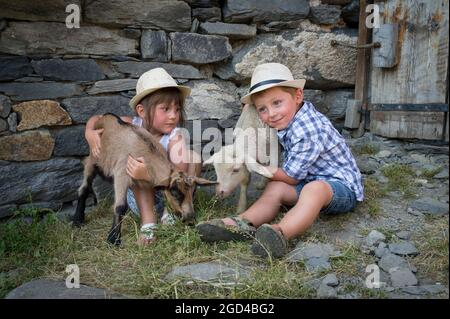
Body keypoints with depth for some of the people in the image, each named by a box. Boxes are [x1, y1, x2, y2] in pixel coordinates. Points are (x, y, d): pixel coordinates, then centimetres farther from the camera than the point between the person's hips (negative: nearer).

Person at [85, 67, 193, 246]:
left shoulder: (175, 137, -22)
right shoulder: (133, 126, -13)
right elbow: (97, 118, 3)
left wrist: (149, 175, -50)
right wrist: (89, 133, -20)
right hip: (139, 196, 2)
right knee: (136, 159, -27)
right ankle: (148, 221, -28)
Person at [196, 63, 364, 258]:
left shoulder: (306, 132, -27)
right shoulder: (289, 120, 4)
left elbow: (290, 177, -17)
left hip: (343, 186, -9)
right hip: (312, 181, 9)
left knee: (314, 189, -40)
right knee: (275, 188, -10)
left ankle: (280, 233, -60)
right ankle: (244, 223, -31)